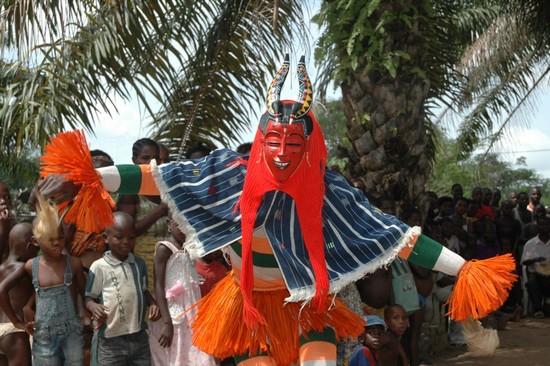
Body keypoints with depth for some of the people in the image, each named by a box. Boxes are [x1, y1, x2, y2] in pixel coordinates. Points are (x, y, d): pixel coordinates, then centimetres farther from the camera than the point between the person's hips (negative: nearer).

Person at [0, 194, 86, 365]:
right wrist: (17, 322, 6)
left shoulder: (74, 263, -5)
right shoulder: (31, 266, -3)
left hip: (72, 332, 0)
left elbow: (85, 295, 5)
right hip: (43, 336, 0)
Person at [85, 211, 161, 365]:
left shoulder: (140, 263, 7)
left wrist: (153, 303, 1)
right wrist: (93, 307, -22)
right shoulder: (99, 267, -8)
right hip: (111, 340, -5)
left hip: (140, 336, 5)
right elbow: (89, 297, -1)